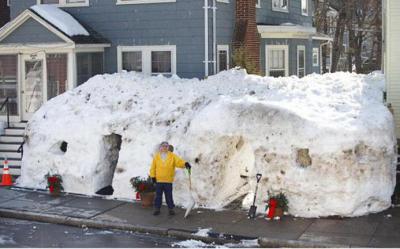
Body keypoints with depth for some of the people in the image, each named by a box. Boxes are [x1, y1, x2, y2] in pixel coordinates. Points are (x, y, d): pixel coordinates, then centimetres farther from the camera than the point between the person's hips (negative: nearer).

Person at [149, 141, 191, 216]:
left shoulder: (172, 156, 2)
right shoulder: (156, 156, 4)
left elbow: (179, 161, -12)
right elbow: (153, 167, 6)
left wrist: (185, 163, -31)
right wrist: (153, 176, 0)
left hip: (168, 180, -1)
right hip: (158, 180, 1)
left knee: (169, 196, 6)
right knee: (158, 195, 7)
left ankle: (171, 209, 15)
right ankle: (157, 209, 16)